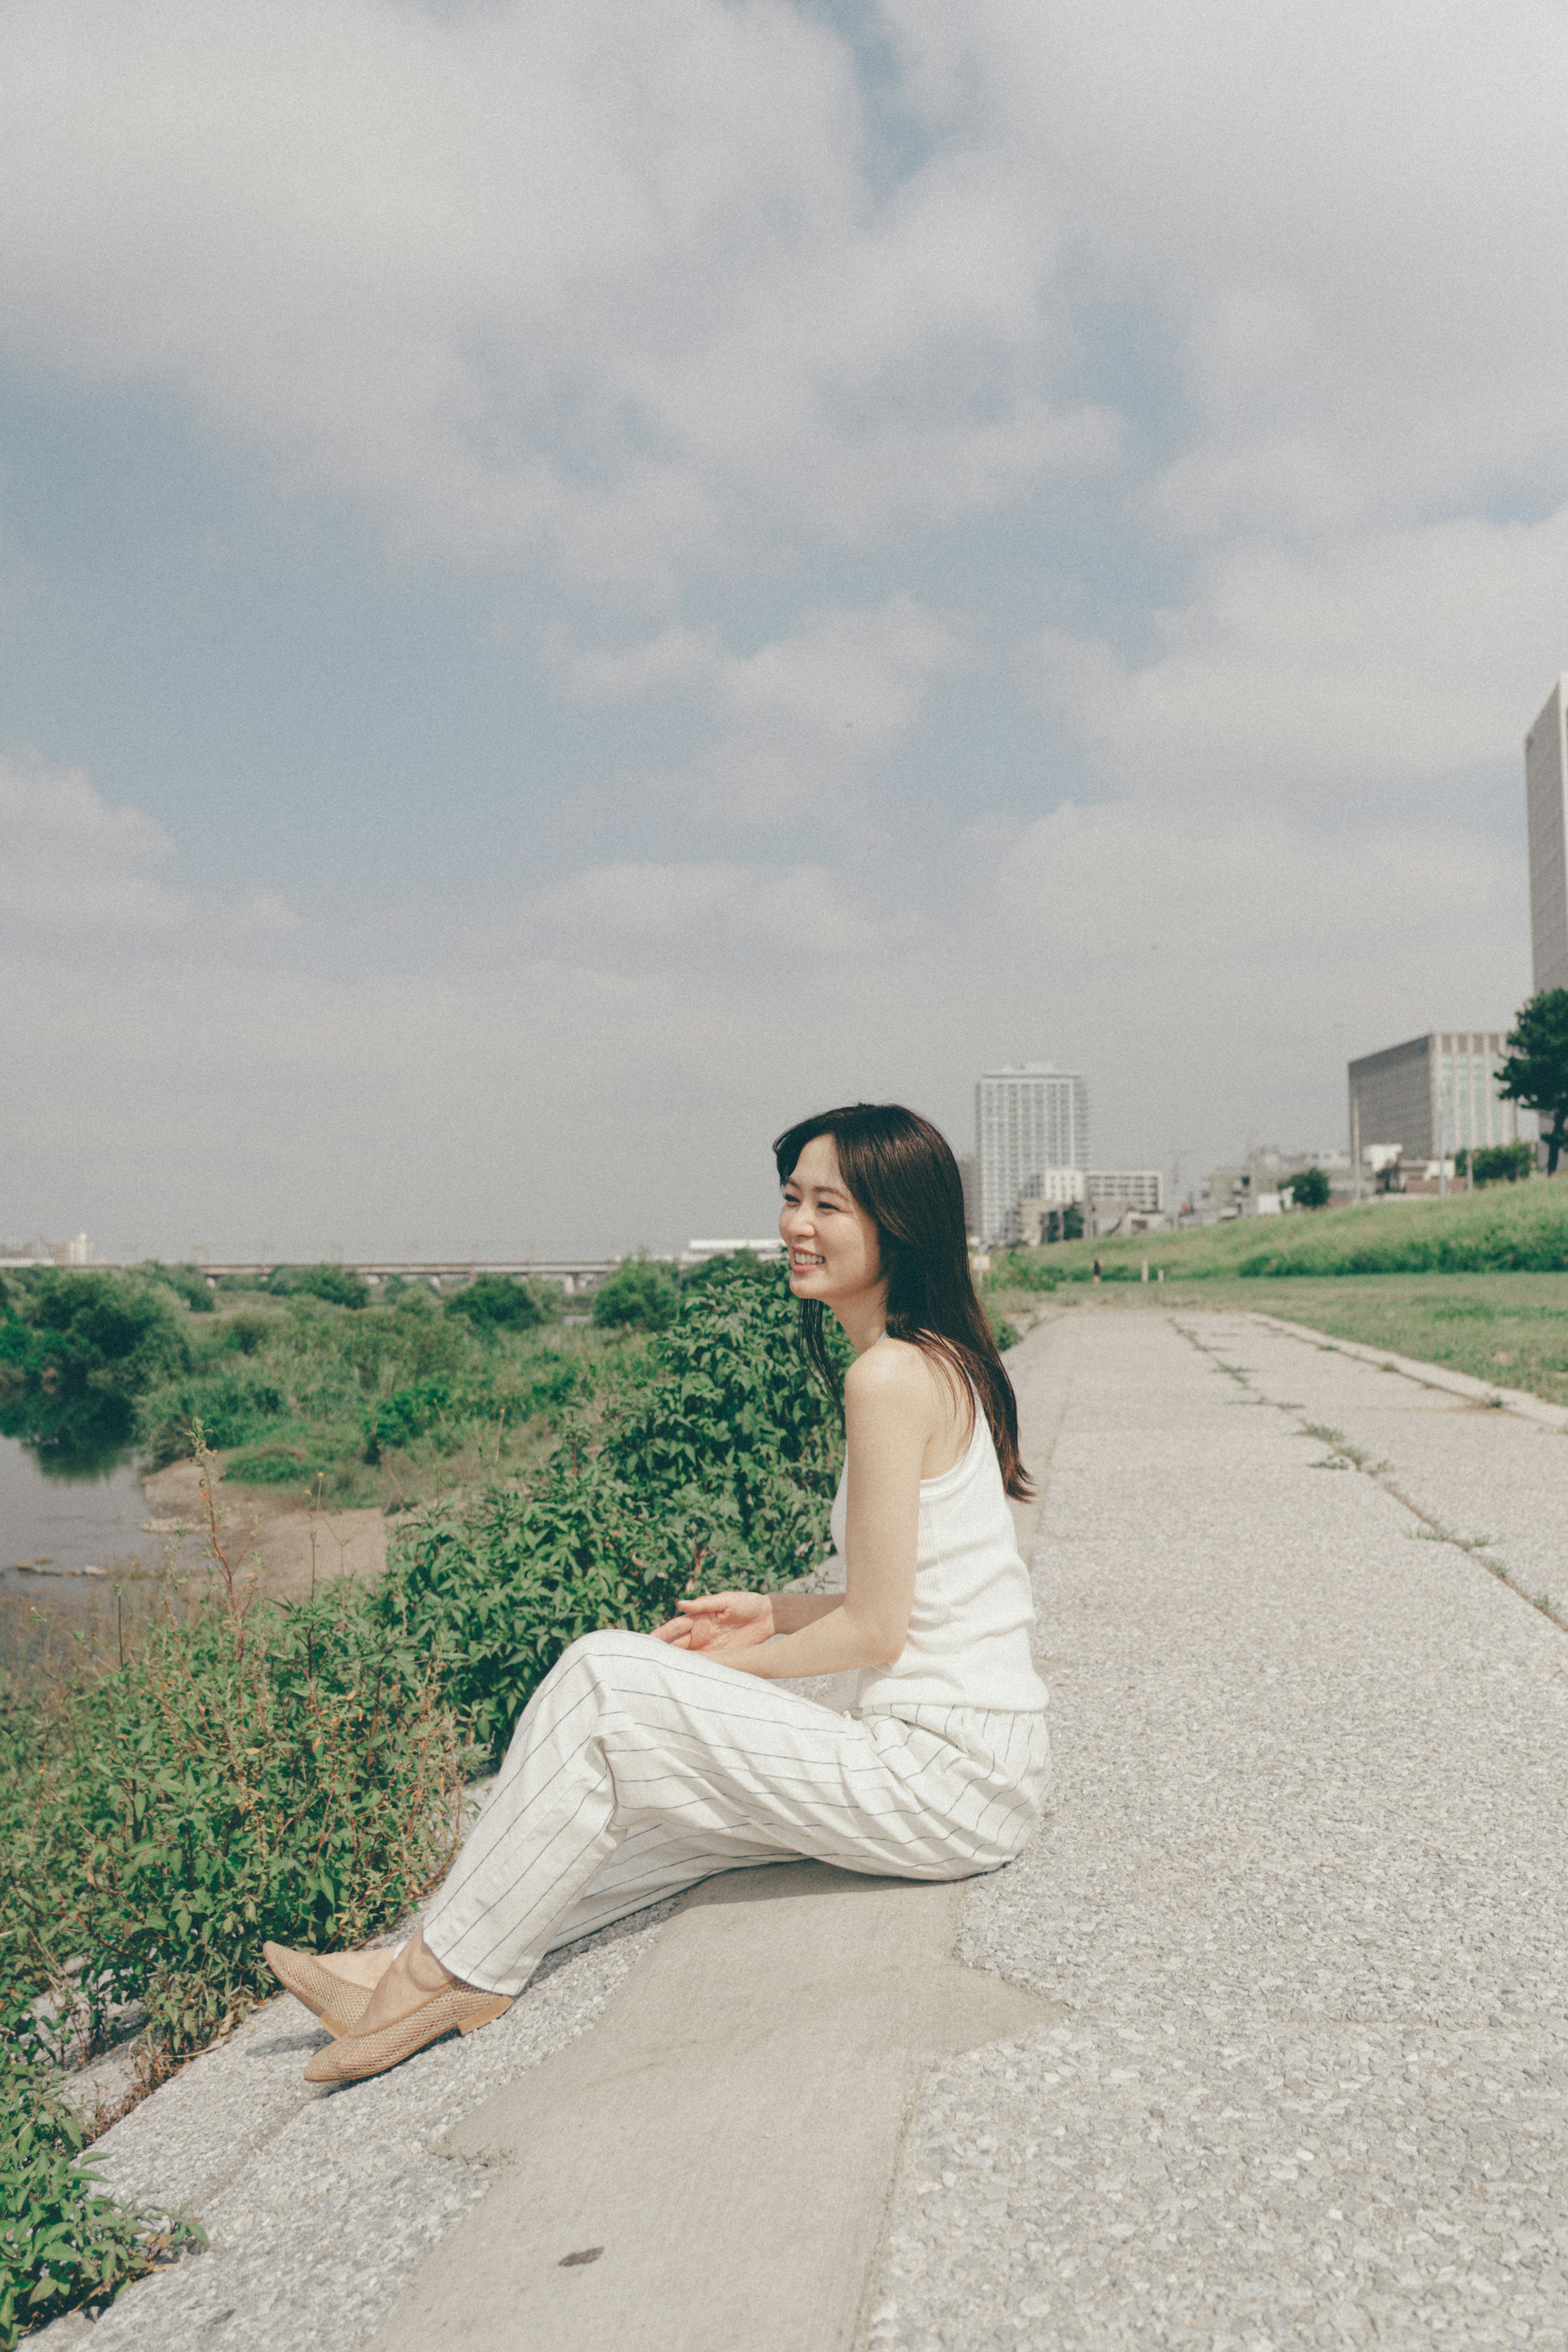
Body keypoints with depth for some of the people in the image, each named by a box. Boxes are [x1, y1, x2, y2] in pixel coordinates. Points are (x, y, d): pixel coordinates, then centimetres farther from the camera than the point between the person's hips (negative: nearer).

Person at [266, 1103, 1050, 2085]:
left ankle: (452, 1969, 5)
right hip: (978, 1764, 9)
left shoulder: (892, 1376, -19)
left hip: (948, 1776, -9)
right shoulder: (942, 1360, 11)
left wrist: (732, 1664, -2)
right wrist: (776, 1610, 12)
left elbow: (875, 1632, -17)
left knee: (606, 1681, -10)